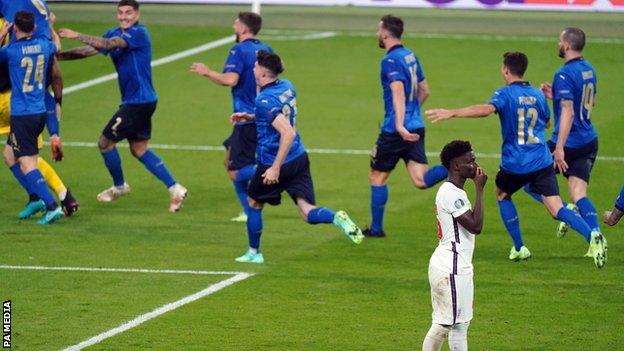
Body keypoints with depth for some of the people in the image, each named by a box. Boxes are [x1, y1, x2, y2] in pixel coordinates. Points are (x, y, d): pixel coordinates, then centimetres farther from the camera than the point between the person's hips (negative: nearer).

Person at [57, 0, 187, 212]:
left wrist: (77, 36, -32)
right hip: (133, 101, 9)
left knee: (105, 143, 1)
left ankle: (119, 187, 21)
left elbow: (108, 44, -30)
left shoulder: (139, 33, -16)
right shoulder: (115, 33, 10)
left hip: (139, 102, -9)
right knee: (139, 149, 13)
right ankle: (175, 189, 11)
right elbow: (91, 50, 9)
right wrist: (59, 55, -2)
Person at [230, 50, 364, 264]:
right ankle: (337, 218, -31)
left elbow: (288, 133, -31)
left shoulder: (264, 101, -22)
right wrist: (250, 117, 23)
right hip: (299, 158, 7)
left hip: (272, 163, -7)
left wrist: (275, 168, -28)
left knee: (254, 203, 19)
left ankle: (254, 253, 29)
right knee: (308, 212, -2)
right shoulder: (287, 87, 5)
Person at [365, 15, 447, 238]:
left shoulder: (391, 61, -13)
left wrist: (400, 125, -38)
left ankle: (376, 228, 18)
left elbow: (398, 93, -27)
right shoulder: (411, 56, 15)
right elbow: (424, 90, 24)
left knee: (377, 177, 10)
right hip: (416, 128, 7)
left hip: (394, 132, -7)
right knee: (421, 180, -4)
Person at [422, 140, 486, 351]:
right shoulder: (451, 193, -16)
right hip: (452, 269, -11)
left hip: (445, 267, 11)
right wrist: (479, 189, -17)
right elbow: (476, 226, -21)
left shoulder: (454, 191, 16)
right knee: (459, 325, -5)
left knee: (441, 324, 13)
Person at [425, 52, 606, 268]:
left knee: (502, 195, 26)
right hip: (542, 162, 3)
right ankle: (592, 236, -30)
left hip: (514, 164, -3)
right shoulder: (538, 95, 11)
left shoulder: (505, 94, -6)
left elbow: (487, 109, -27)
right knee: (556, 209, -4)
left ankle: (519, 248, 24)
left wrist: (451, 113, -30)